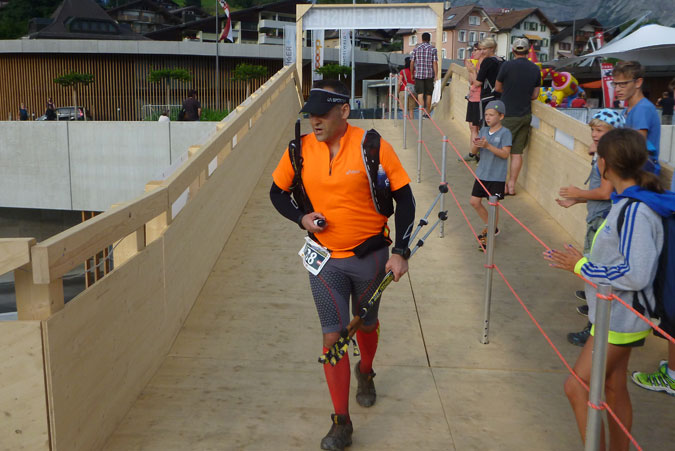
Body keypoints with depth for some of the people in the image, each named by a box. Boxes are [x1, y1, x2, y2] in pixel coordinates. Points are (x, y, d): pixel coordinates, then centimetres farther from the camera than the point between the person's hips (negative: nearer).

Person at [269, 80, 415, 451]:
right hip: (325, 259, 1)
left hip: (370, 256, -1)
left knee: (367, 325, 19)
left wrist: (400, 252, -12)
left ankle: (365, 372, 53)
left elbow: (404, 198, -8)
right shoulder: (301, 149, -7)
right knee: (333, 336, -1)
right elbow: (277, 192, 8)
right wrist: (301, 217, -11)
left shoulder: (373, 147, -15)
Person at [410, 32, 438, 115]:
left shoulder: (416, 49, 3)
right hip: (429, 75, 0)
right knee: (428, 94, 11)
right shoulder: (433, 49, -1)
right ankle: (427, 113, 19)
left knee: (420, 94, -5)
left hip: (418, 74, 0)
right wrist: (436, 75, -3)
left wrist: (412, 74, 14)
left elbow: (412, 62, 3)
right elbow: (435, 63, -6)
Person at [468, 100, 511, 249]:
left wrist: (488, 145, -28)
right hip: (482, 174, 7)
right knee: (475, 202, 11)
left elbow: (505, 154, -20)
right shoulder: (483, 131, 5)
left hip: (497, 177, -6)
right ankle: (490, 227, 31)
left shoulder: (505, 133, -12)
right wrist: (476, 145, -17)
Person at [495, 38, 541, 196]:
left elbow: (497, 88, 1)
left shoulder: (507, 66, -12)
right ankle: (512, 184, 14)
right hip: (526, 115, 4)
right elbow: (535, 95, 8)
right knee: (517, 152, 9)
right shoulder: (535, 69, 3)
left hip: (508, 115, -4)